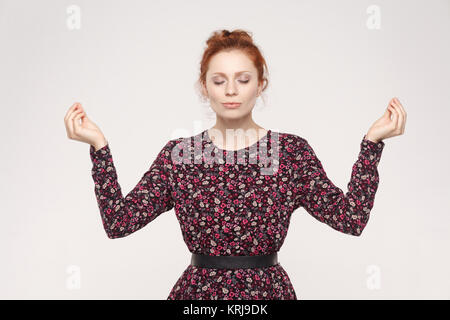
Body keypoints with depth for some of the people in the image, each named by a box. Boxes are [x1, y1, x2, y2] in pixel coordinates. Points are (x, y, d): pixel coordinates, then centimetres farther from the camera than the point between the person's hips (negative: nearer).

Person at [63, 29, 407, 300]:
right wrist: (98, 145, -14)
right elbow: (118, 222, -8)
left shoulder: (293, 152, -2)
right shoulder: (178, 154, -1)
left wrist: (373, 141, -14)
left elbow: (352, 218, -9)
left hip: (268, 291, 0)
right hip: (198, 292, 1)